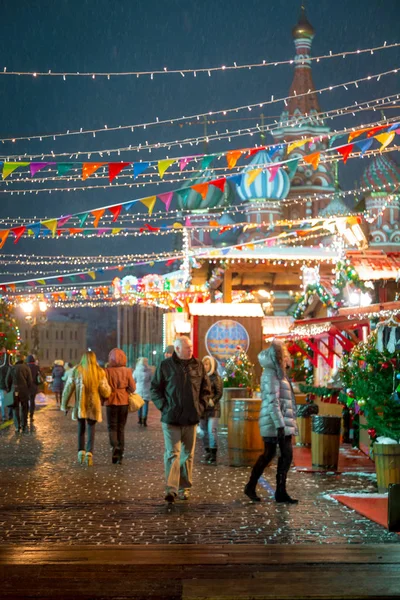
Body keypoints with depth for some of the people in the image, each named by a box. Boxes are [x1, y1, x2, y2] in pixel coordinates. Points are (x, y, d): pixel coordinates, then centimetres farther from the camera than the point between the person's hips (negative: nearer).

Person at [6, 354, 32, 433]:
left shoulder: (11, 368, -2)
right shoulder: (26, 368, -4)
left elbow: (8, 380, 2)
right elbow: (30, 381, -4)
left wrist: (9, 390, 14)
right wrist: (29, 390, 6)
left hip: (14, 391, 0)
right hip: (24, 391, 0)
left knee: (16, 409, 8)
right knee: (24, 409, 12)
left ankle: (17, 427, 5)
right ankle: (24, 426, 12)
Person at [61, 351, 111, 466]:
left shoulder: (76, 370, 0)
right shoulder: (99, 372, -1)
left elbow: (68, 388, 0)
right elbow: (105, 391, -5)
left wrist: (64, 405, 7)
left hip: (80, 405, 1)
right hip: (94, 405, -1)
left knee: (81, 429, 16)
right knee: (91, 429, 6)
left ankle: (81, 452, 8)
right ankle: (89, 453, -7)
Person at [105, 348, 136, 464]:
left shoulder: (107, 371, -11)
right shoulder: (127, 371, -5)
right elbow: (133, 388, -5)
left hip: (111, 402, -2)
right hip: (124, 402, 2)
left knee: (112, 427, 7)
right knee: (121, 428, 12)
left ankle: (115, 446, -20)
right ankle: (120, 455, 13)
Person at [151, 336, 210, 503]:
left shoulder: (198, 366, 6)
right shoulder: (165, 366, -2)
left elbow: (206, 389, 13)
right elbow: (155, 389, 3)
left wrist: (201, 406, 3)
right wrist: (163, 406, -6)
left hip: (191, 419, 3)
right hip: (171, 418, -3)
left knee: (187, 454, 10)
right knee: (172, 453, -9)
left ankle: (184, 487, 20)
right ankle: (171, 489, -12)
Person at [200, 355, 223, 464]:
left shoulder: (216, 378, -3)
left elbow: (219, 393, -5)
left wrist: (212, 401, -20)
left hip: (213, 408, -5)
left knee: (212, 430, -10)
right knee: (204, 431, 8)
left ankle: (214, 454, -5)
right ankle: (207, 452, 17)